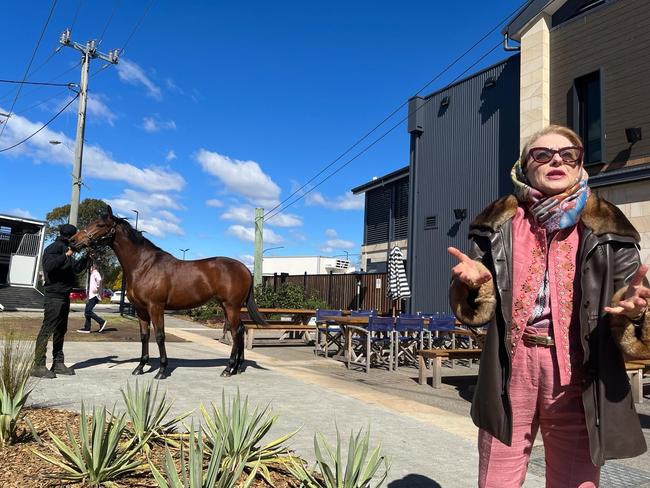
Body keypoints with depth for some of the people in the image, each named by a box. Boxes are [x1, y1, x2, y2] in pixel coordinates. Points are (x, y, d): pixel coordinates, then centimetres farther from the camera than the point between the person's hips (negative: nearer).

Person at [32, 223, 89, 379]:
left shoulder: (64, 250, 18)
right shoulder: (54, 248, -10)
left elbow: (77, 268, 27)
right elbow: (49, 266, -27)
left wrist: (86, 256, 14)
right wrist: (66, 256, -24)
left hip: (64, 296, 10)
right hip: (54, 296, -10)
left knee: (60, 330, 13)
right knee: (47, 330, -9)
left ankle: (58, 363, 20)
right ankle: (38, 366, -6)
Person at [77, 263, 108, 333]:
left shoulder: (95, 273, -6)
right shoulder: (93, 274, 26)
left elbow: (99, 280, -28)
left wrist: (96, 288, -23)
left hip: (94, 296, -10)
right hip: (92, 296, 10)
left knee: (88, 311, -15)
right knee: (87, 312, 9)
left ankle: (102, 322, -15)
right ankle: (87, 328, 10)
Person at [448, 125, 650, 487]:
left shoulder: (607, 228, 5)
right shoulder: (500, 224, 6)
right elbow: (478, 309, 8)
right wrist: (476, 282, -15)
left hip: (579, 371, 0)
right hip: (511, 366, 0)